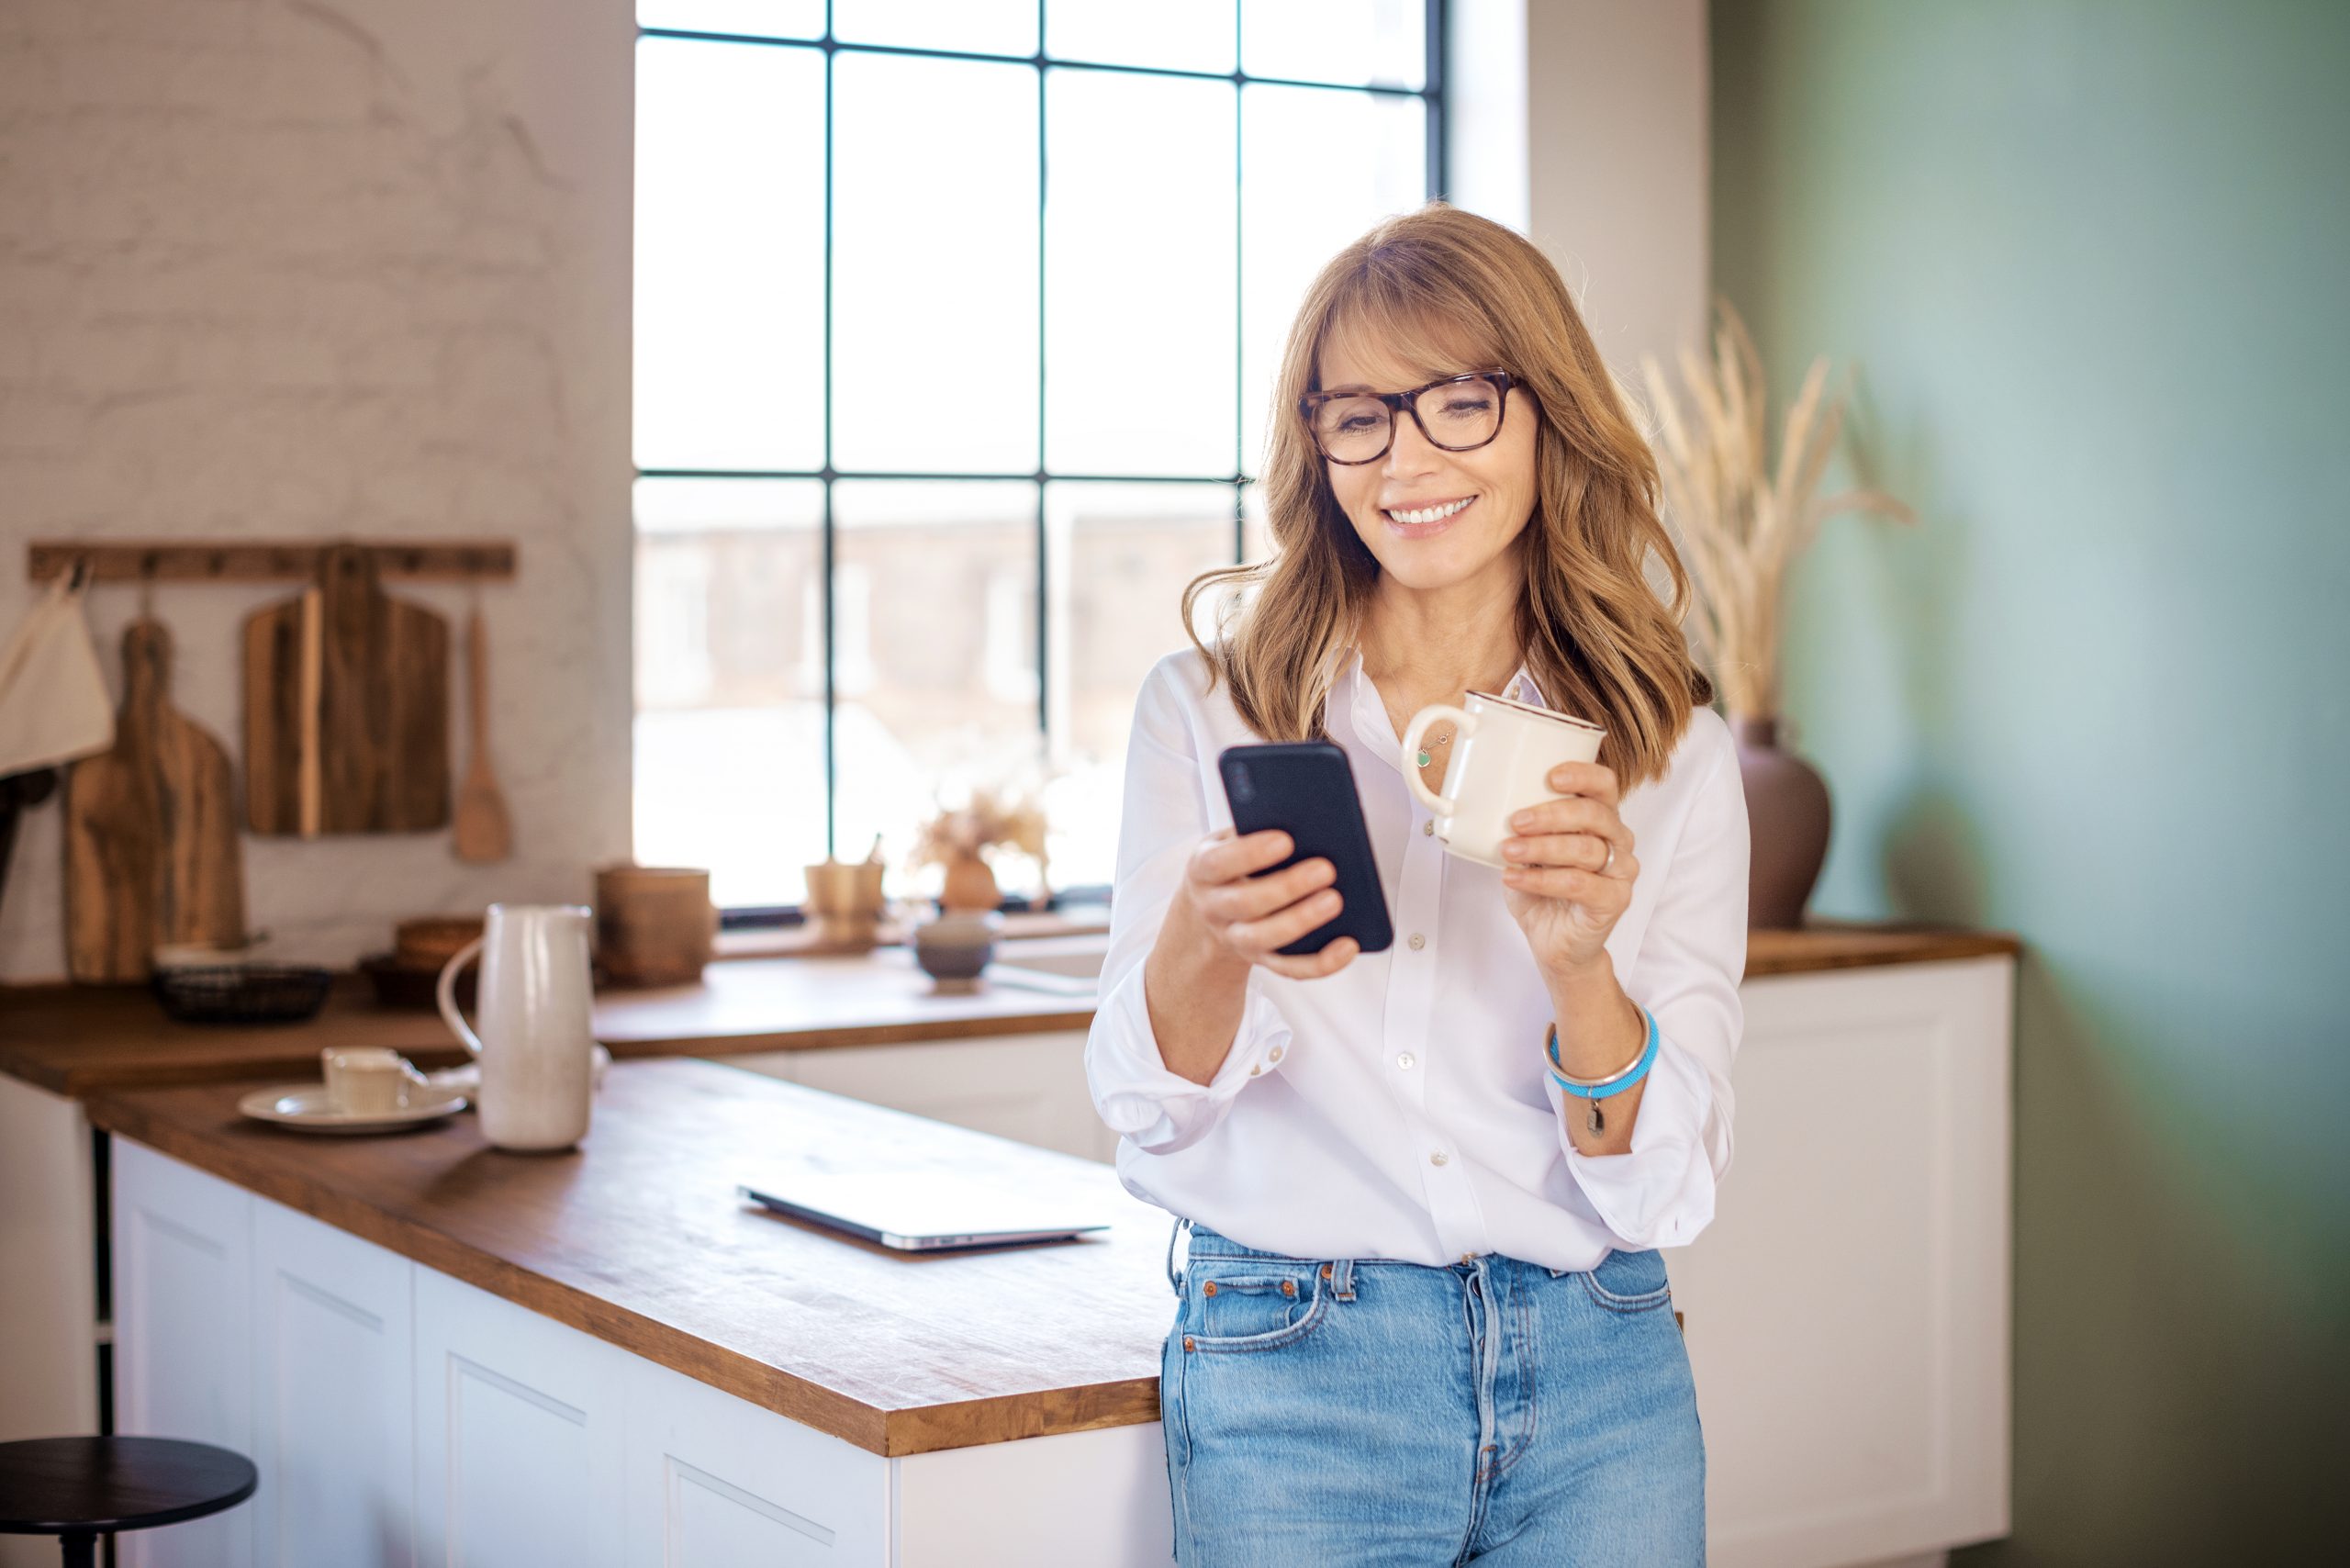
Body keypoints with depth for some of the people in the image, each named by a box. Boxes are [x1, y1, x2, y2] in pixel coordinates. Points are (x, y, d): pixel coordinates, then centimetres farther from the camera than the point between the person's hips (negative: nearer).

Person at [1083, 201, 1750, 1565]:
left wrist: (1579, 964, -21)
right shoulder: (1206, 710, 0)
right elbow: (1152, 1114, -4)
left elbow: (1662, 1189, -3)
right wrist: (1207, 943, -24)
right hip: (1292, 1381, -1)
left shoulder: (1673, 751, 1)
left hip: (1597, 1392, 1)